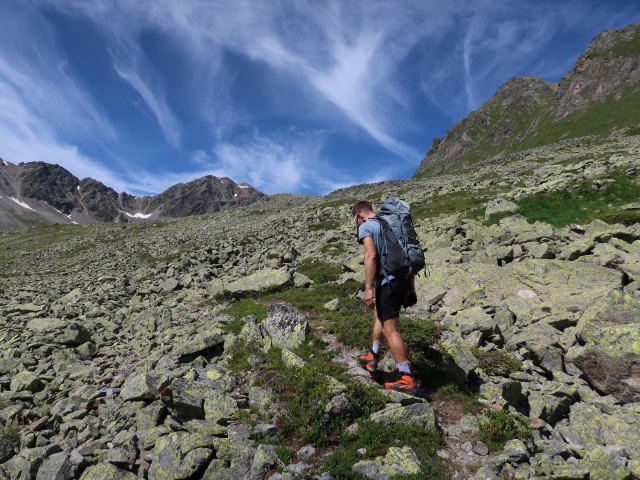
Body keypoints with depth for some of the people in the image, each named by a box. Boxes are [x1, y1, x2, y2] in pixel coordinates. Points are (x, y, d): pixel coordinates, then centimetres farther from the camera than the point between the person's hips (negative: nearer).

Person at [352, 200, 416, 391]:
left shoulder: (365, 227, -4)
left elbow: (371, 256, -19)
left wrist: (368, 288, -19)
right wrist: (410, 282, 22)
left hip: (388, 281, -8)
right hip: (404, 278, 8)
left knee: (390, 329, 0)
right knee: (379, 315, 26)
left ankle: (406, 378, 5)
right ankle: (373, 357, 38)